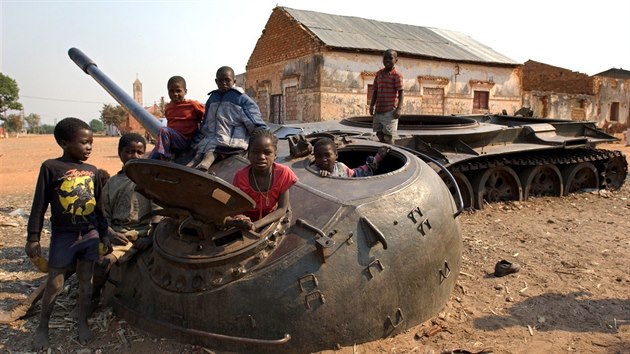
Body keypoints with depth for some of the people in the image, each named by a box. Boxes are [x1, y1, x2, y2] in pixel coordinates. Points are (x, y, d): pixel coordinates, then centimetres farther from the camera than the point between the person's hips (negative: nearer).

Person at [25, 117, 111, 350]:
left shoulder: (92, 171, 5)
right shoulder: (51, 167, -8)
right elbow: (39, 205, -6)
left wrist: (104, 234, 12)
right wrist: (33, 237, -7)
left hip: (90, 235, 3)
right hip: (63, 236, -3)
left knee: (86, 282, 11)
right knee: (54, 285, 5)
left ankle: (82, 322, 27)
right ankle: (42, 327, 24)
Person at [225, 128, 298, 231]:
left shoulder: (283, 173, -19)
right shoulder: (241, 176, -19)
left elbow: (282, 208, -18)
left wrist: (255, 225, -32)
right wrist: (238, 221, -42)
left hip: (271, 219, 1)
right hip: (247, 220, -1)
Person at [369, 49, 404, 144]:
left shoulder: (396, 75, -6)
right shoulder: (379, 73, 12)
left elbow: (401, 93, -8)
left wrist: (398, 109, -16)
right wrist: (372, 105, 9)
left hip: (390, 111, -6)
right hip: (378, 110, 6)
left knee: (388, 136, -4)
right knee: (379, 134, 10)